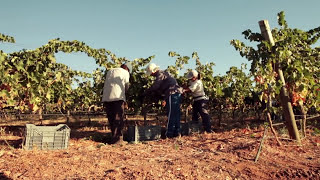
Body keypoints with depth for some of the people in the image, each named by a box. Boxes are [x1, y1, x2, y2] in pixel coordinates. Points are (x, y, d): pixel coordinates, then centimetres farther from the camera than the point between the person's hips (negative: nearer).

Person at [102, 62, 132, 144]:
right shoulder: (125, 73, 10)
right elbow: (126, 87, 14)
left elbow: (106, 84, 22)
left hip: (106, 98, 5)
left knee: (111, 119, 11)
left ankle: (114, 137, 16)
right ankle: (117, 138, -6)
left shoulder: (110, 71, 26)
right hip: (117, 97, -5)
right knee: (118, 119, -2)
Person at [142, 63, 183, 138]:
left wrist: (144, 94, -6)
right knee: (176, 114, 11)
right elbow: (160, 88, 25)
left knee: (171, 114, -4)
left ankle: (169, 133, 1)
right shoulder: (164, 73, 22)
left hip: (172, 94, -10)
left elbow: (154, 87, -14)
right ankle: (176, 132, 17)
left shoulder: (160, 75, -8)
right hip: (177, 93, 10)